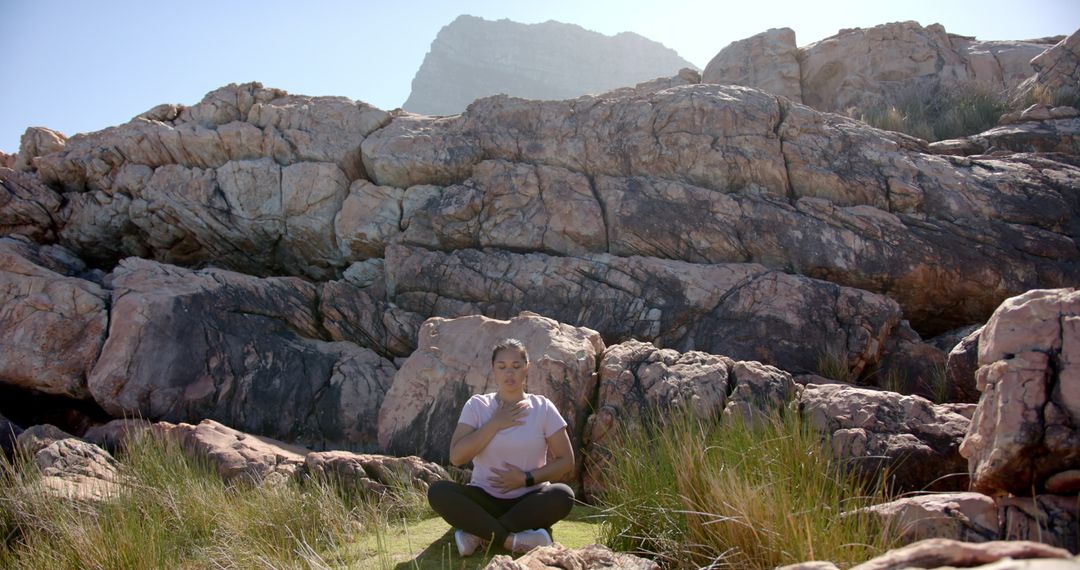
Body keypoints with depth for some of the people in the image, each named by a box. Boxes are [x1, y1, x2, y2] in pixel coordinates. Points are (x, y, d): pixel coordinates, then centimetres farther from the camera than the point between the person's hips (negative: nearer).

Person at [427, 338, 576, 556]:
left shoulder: (543, 408, -1)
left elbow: (566, 461, 0)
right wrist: (495, 423, -15)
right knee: (438, 492, -27)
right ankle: (512, 540, -31)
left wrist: (527, 479, -14)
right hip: (485, 499, 0)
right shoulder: (477, 405, 0)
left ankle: (479, 533, -26)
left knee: (563, 496, -32)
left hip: (529, 501, 0)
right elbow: (456, 457, -12)